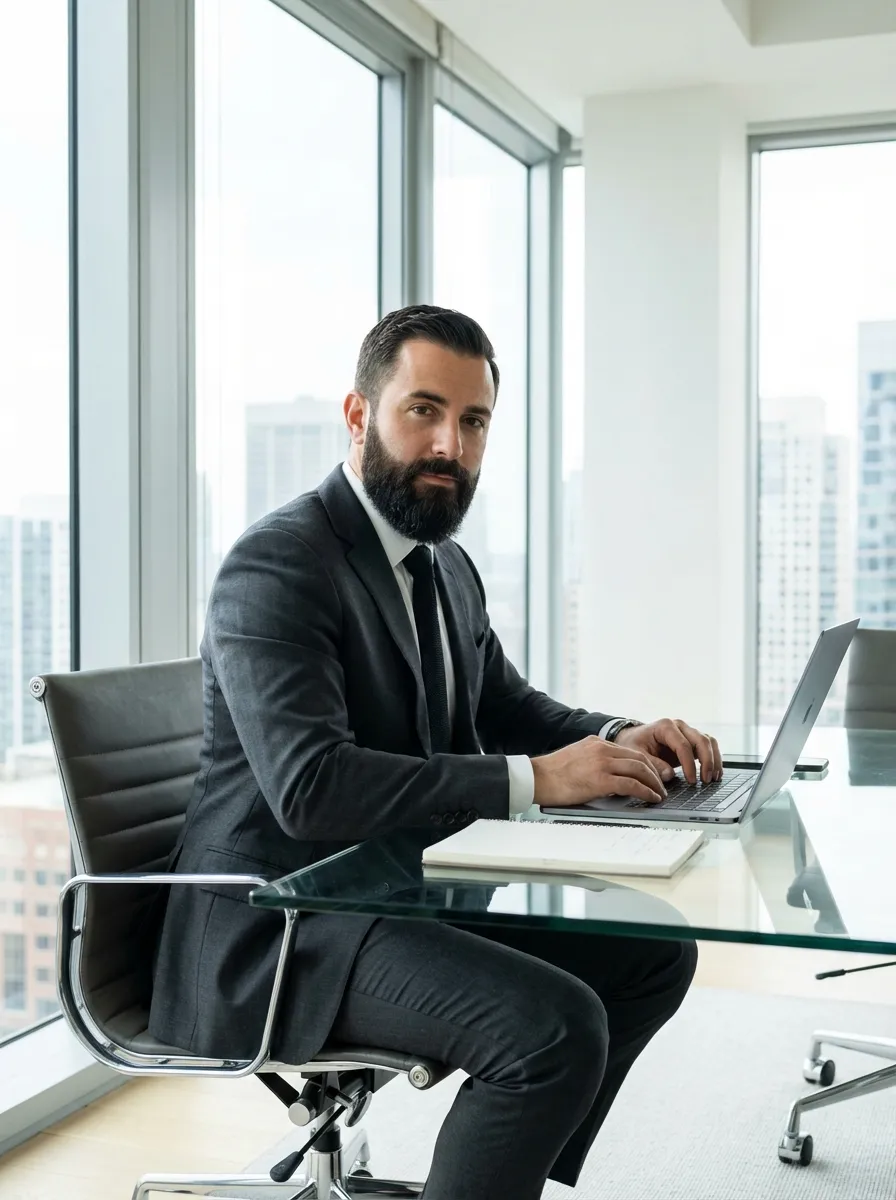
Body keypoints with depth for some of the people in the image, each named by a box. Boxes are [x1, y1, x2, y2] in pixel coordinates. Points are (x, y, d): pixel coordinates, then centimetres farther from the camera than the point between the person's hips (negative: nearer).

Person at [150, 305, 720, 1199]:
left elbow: (509, 708, 21)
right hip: (280, 926, -9)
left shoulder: (446, 568, 11)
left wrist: (622, 742, 0)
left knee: (653, 954, 9)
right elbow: (311, 786, -29)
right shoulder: (277, 565, -18)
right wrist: (535, 780, -30)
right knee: (554, 1025, -26)